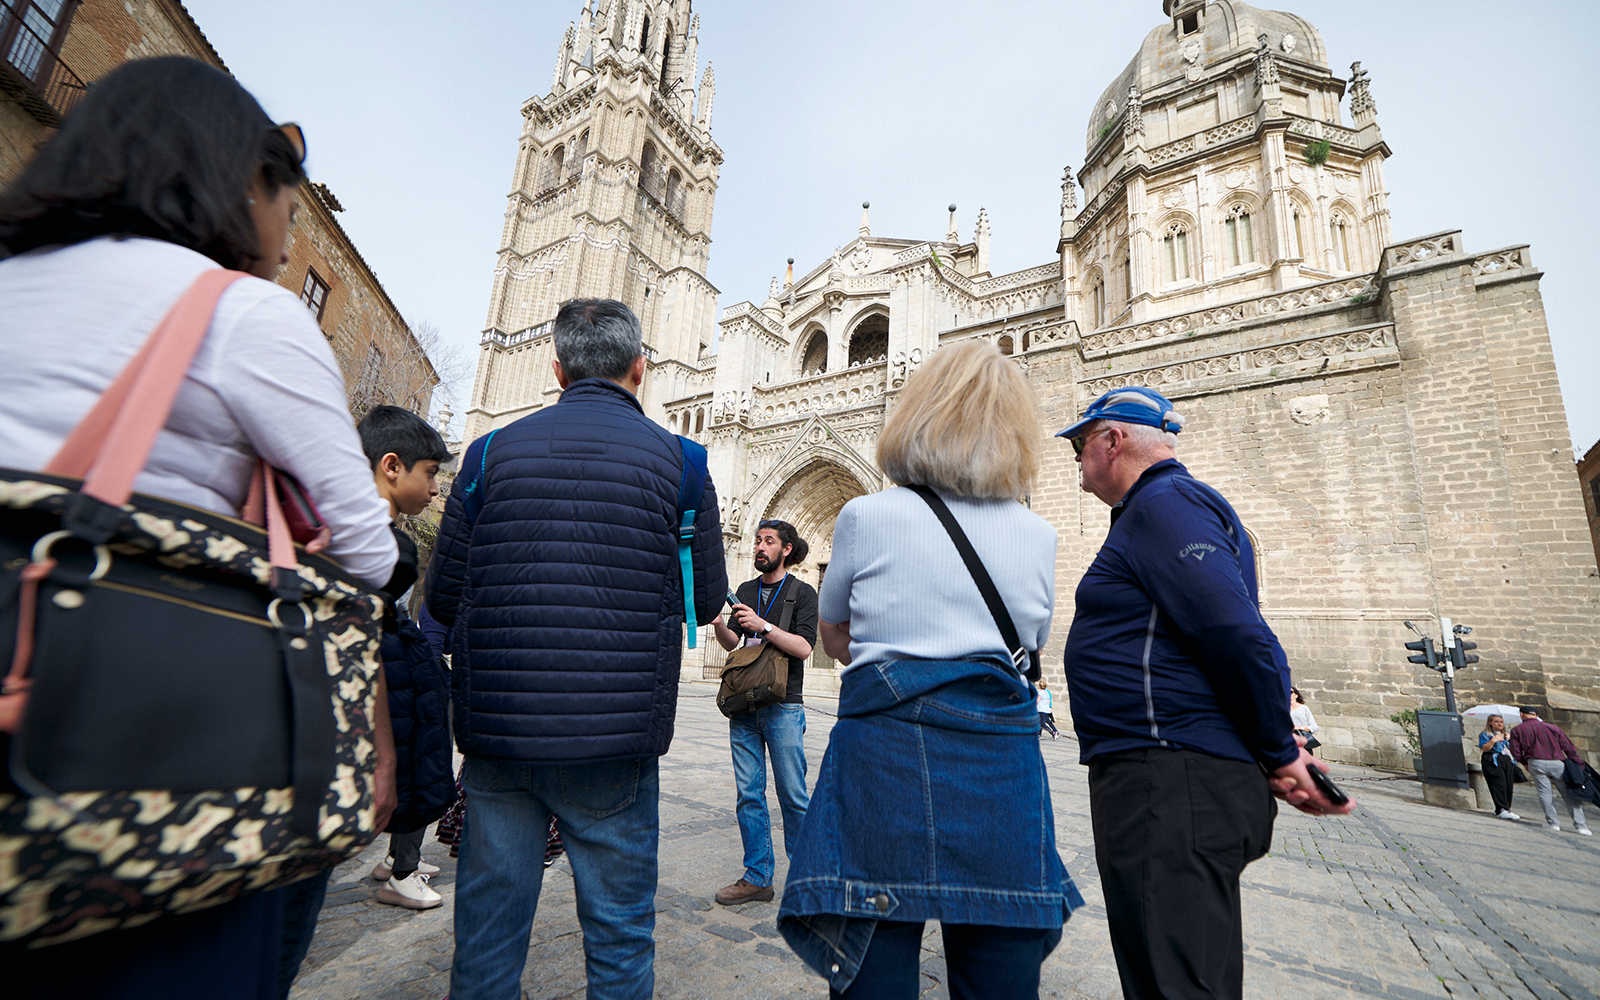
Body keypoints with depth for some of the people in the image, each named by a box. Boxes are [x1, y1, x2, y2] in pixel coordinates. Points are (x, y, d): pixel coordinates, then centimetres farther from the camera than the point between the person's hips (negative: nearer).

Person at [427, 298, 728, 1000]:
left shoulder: (494, 449, 2)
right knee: (619, 925, 14)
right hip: (616, 735, -2)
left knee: (487, 926, 18)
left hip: (496, 728, 2)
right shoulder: (675, 458, -3)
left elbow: (442, 598, 5)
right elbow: (707, 599, 1)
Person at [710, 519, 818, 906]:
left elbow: (803, 647, -11)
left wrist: (763, 625, -20)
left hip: (783, 707, -4)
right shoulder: (745, 590, 15)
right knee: (749, 794, 7)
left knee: (792, 795, 2)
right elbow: (732, 644, 13)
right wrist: (719, 625, -7)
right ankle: (757, 878, 19)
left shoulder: (802, 592, 0)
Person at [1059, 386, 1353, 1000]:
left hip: (1171, 787, -11)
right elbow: (1232, 639, 22)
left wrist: (1279, 756, -9)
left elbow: (1240, 640, -21)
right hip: (1165, 782, 11)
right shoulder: (1167, 504, 21)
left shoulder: (1164, 503, -12)